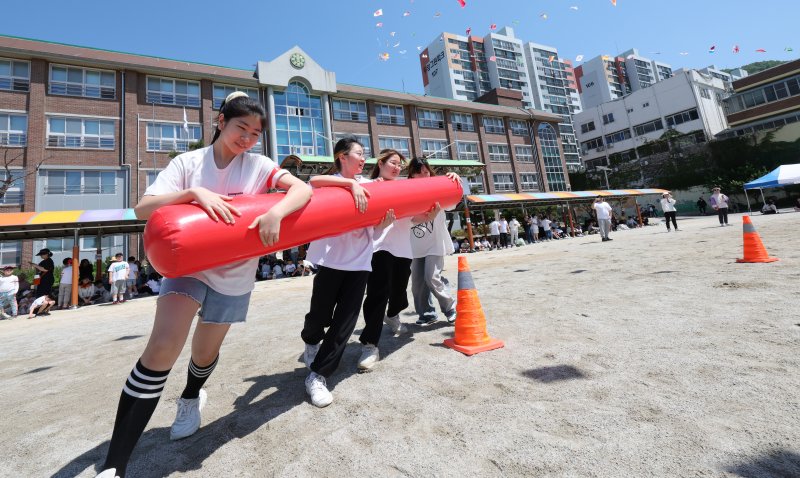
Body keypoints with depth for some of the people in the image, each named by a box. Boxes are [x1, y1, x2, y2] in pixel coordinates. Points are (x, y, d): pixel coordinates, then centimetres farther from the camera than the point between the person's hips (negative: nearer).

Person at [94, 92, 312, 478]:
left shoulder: (258, 165, -4)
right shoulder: (188, 162, -4)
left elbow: (303, 189, -18)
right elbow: (143, 209, -13)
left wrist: (275, 212, -36)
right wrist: (195, 192, -29)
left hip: (234, 275, 1)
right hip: (188, 264, 0)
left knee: (205, 351, 14)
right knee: (162, 347, -18)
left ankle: (191, 397, 50)